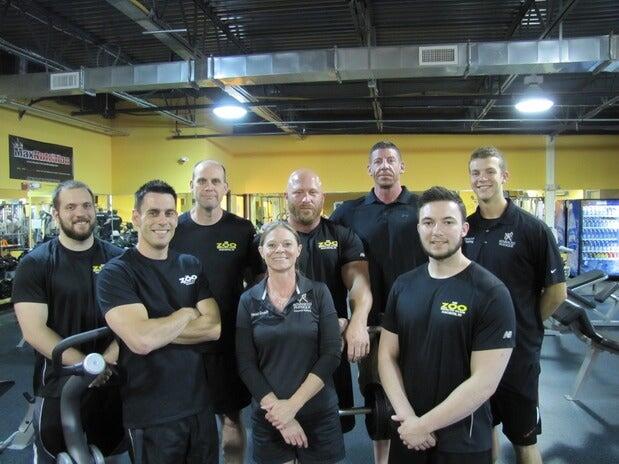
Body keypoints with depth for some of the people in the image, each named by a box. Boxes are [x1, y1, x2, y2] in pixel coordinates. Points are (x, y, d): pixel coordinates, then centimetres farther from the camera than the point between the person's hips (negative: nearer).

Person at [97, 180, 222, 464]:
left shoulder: (191, 265, 4)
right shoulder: (116, 273, -12)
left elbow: (213, 328, -7)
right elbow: (140, 341, -26)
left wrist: (156, 329, -17)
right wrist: (186, 314, -11)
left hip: (199, 403, 5)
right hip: (150, 414, -5)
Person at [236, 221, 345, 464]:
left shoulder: (318, 292, -3)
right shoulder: (248, 301, 0)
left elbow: (331, 355, -8)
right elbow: (246, 365, -2)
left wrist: (293, 404, -14)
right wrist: (275, 407, -12)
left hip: (320, 414, 0)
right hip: (269, 416, 1)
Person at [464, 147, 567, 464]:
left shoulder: (533, 229, -10)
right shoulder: (464, 228, 2)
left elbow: (556, 292, -5)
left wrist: (527, 325, 3)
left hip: (518, 352, -4)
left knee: (523, 437, 11)